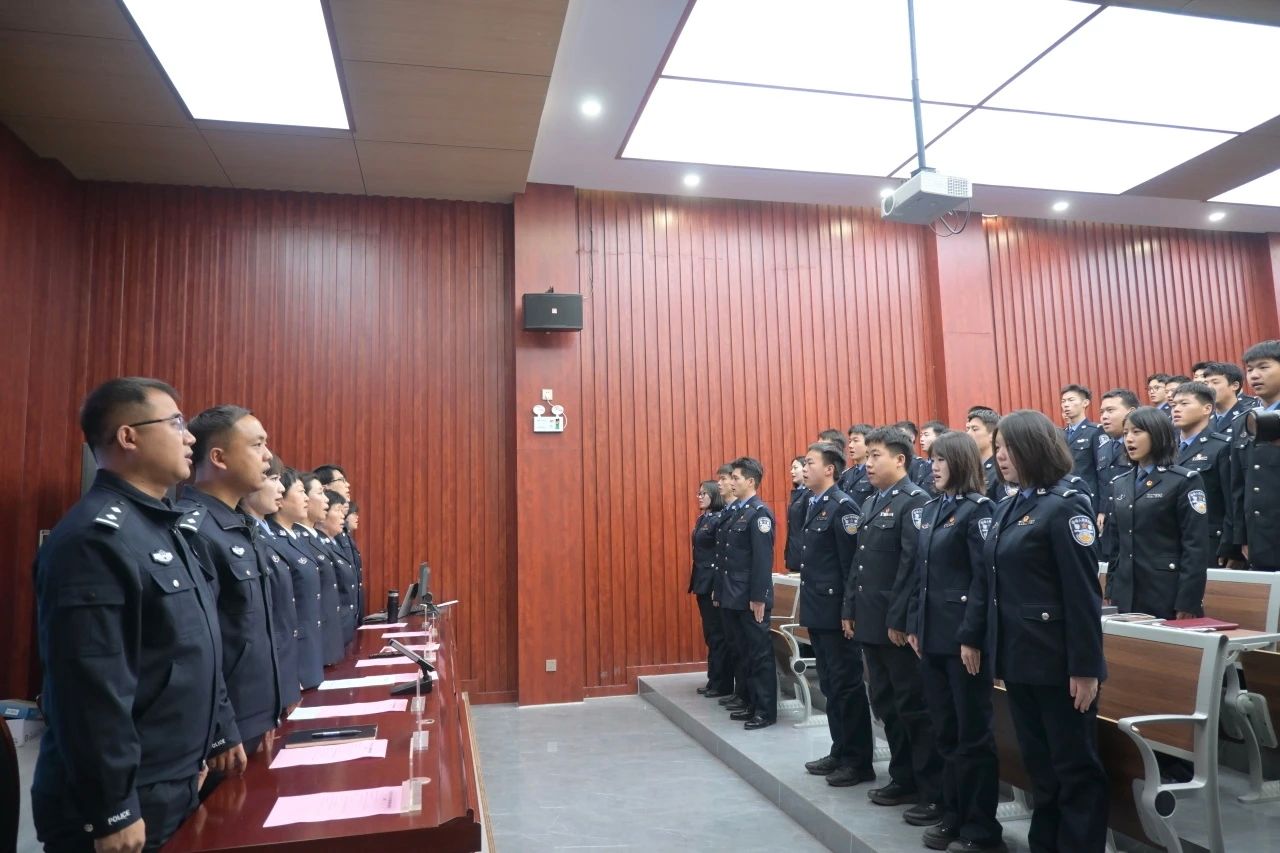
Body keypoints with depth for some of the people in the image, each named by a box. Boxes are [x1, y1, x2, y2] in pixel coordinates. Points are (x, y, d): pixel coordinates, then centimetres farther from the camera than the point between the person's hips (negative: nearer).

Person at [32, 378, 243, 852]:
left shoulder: (166, 526, 9)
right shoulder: (94, 537, -21)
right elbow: (91, 686, -24)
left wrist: (222, 729, 18)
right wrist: (112, 811, -21)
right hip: (129, 803, -9)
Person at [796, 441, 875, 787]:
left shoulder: (842, 506, -13)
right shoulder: (811, 506, 13)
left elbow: (852, 562, -17)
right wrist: (808, 602, 15)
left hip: (836, 610, -9)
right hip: (816, 610, 9)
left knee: (847, 685, 1)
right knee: (830, 685, 16)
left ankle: (859, 761, 11)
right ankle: (840, 752, 27)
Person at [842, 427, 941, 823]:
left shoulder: (915, 501, -12)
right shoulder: (871, 503, 15)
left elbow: (913, 564, -18)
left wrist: (899, 619, -20)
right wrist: (850, 609, 14)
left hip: (898, 624, -9)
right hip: (870, 621, 9)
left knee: (914, 707, 0)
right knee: (885, 704, 15)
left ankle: (935, 794, 11)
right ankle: (904, 779, 28)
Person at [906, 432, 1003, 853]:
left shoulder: (978, 508, -10)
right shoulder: (931, 509, 13)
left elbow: (984, 578, -15)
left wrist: (972, 636, -18)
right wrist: (914, 624, 10)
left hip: (964, 636, -7)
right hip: (932, 635, 7)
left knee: (973, 733, 4)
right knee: (945, 731, 15)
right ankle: (953, 815, 27)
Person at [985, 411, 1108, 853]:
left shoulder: (1065, 507, -12)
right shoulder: (1007, 509, 10)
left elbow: (1083, 594, -15)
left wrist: (1085, 667, -16)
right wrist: (996, 652, 14)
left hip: (1057, 660, -8)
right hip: (1018, 657, 8)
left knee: (1076, 766, 6)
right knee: (1037, 762, 18)